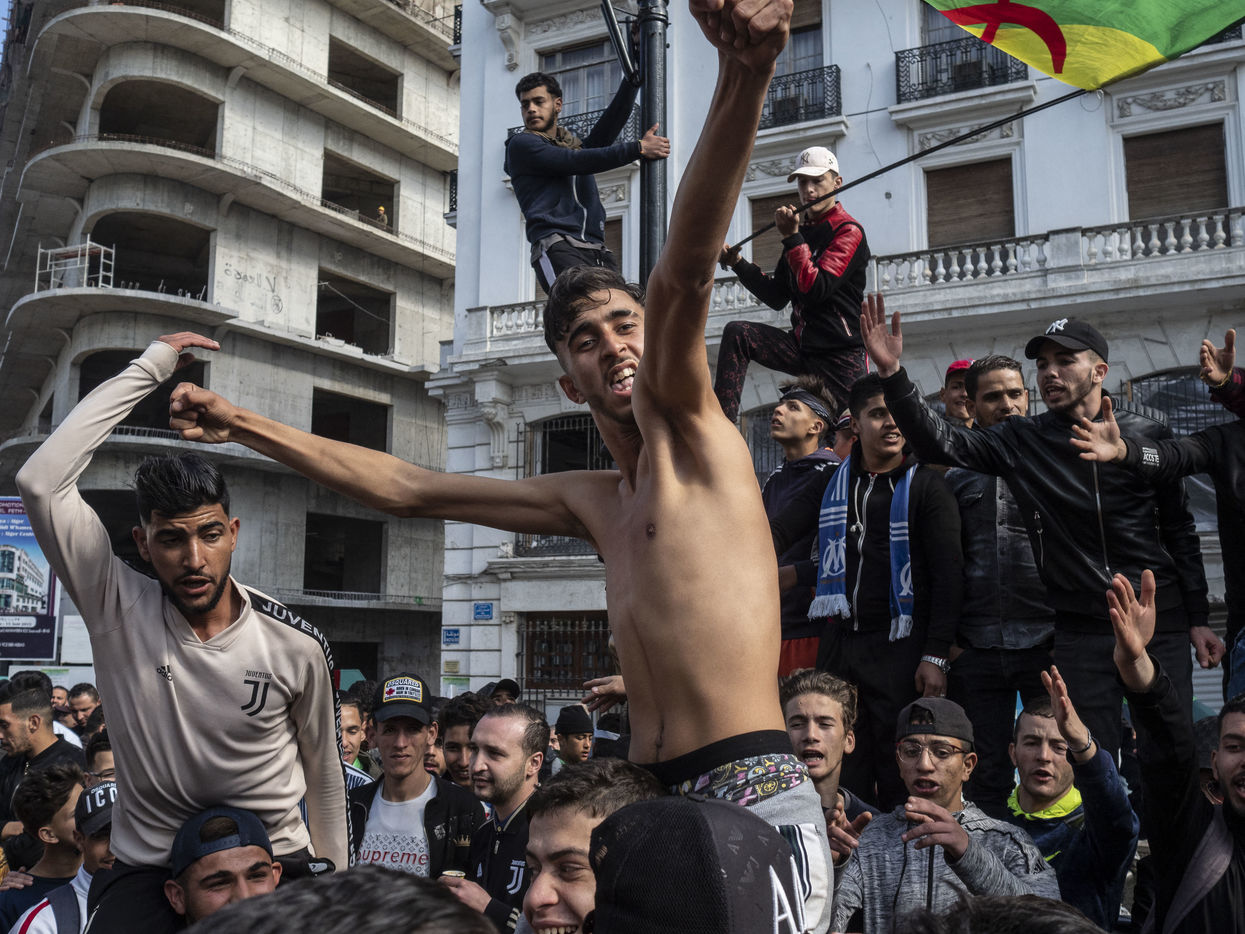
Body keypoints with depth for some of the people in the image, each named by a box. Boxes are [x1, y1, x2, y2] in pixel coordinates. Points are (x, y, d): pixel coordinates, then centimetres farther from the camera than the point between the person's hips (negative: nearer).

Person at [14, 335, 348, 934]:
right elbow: (40, 480, -21)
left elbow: (323, 774, 5)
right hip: (146, 869, -1)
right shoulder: (117, 609, -9)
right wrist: (148, 369, -17)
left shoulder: (296, 646, -9)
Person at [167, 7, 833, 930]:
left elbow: (683, 276, -19)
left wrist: (741, 84, -38)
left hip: (757, 794, -6)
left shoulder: (689, 425, 1)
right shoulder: (592, 500, 19)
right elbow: (409, 488, 23)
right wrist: (242, 425, 26)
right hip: (650, 801, 7)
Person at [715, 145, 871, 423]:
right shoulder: (802, 229, 14)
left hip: (841, 354, -6)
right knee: (736, 333, -11)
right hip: (800, 348, 6)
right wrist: (737, 263, 4)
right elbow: (777, 298, 13)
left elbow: (815, 290, -21)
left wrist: (791, 237, -19)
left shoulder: (848, 231, -8)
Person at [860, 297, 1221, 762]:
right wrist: (892, 372, -23)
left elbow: (1180, 530, 8)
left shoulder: (1148, 434, 3)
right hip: (1080, 632, 0)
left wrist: (1198, 619, 6)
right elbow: (938, 442, -11)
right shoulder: (1022, 440, 1)